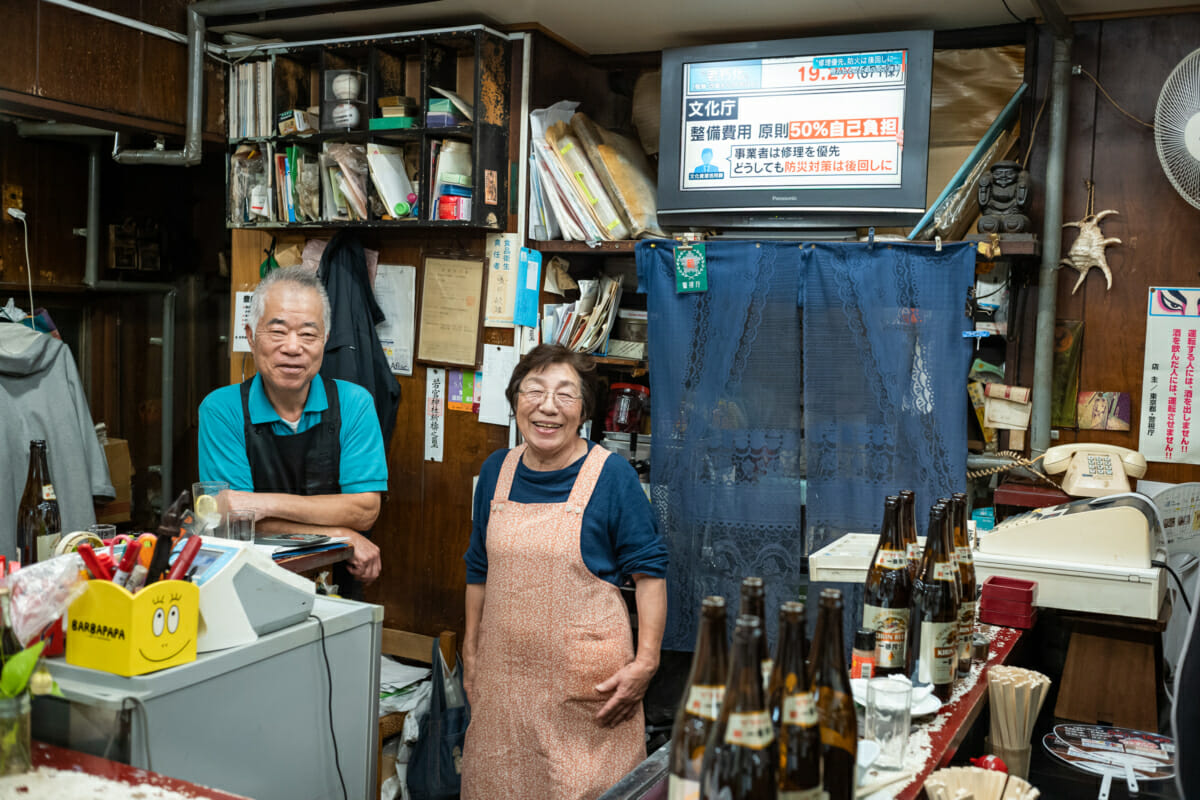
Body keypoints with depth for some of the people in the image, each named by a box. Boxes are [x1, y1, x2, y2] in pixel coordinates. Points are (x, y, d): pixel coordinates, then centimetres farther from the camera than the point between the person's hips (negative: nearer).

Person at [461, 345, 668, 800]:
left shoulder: (612, 475, -9)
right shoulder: (496, 470, 5)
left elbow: (649, 571, -6)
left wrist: (645, 662, -12)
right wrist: (471, 650, 15)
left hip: (587, 677, -4)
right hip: (504, 670, 5)